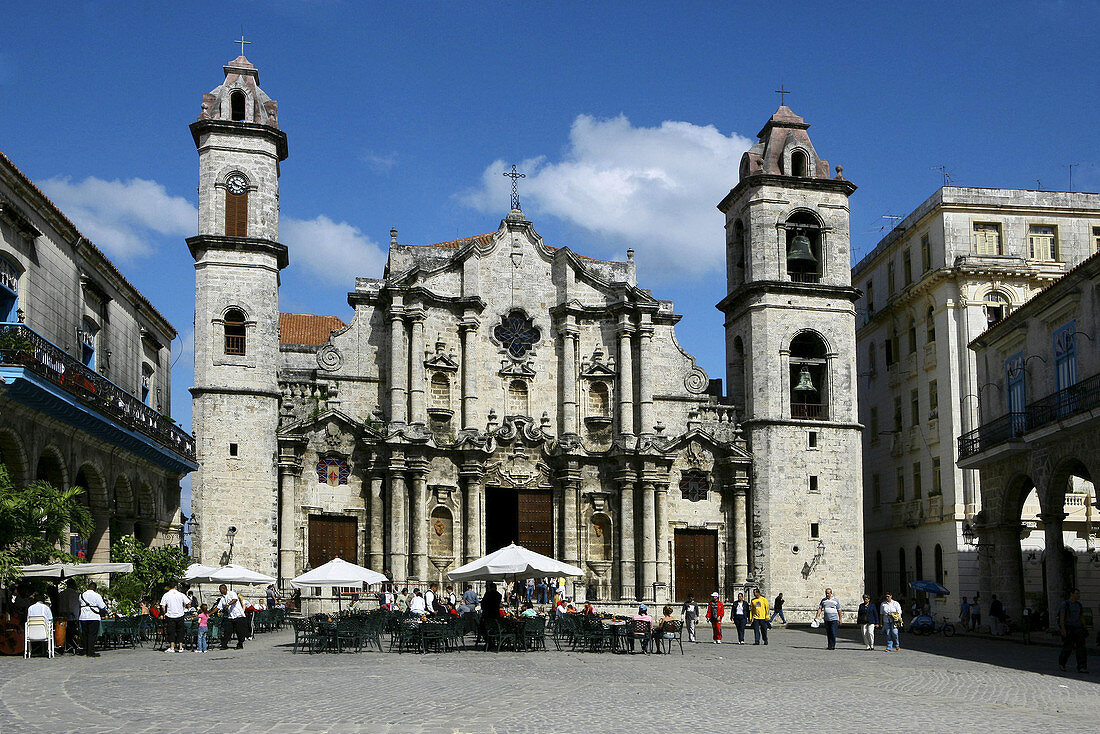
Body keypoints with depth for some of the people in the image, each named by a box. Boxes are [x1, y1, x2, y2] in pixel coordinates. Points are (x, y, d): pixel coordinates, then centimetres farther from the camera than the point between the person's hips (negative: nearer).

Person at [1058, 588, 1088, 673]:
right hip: (1068, 628, -5)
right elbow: (1061, 617, -11)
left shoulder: (1079, 605, 12)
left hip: (1077, 627, 5)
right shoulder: (1065, 604, -6)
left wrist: (1084, 629, 13)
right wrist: (1063, 629, -19)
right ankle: (1061, 663, 23)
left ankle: (1082, 667, -11)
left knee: (1081, 646, -8)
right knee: (1068, 647, -3)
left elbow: (1082, 618, 17)